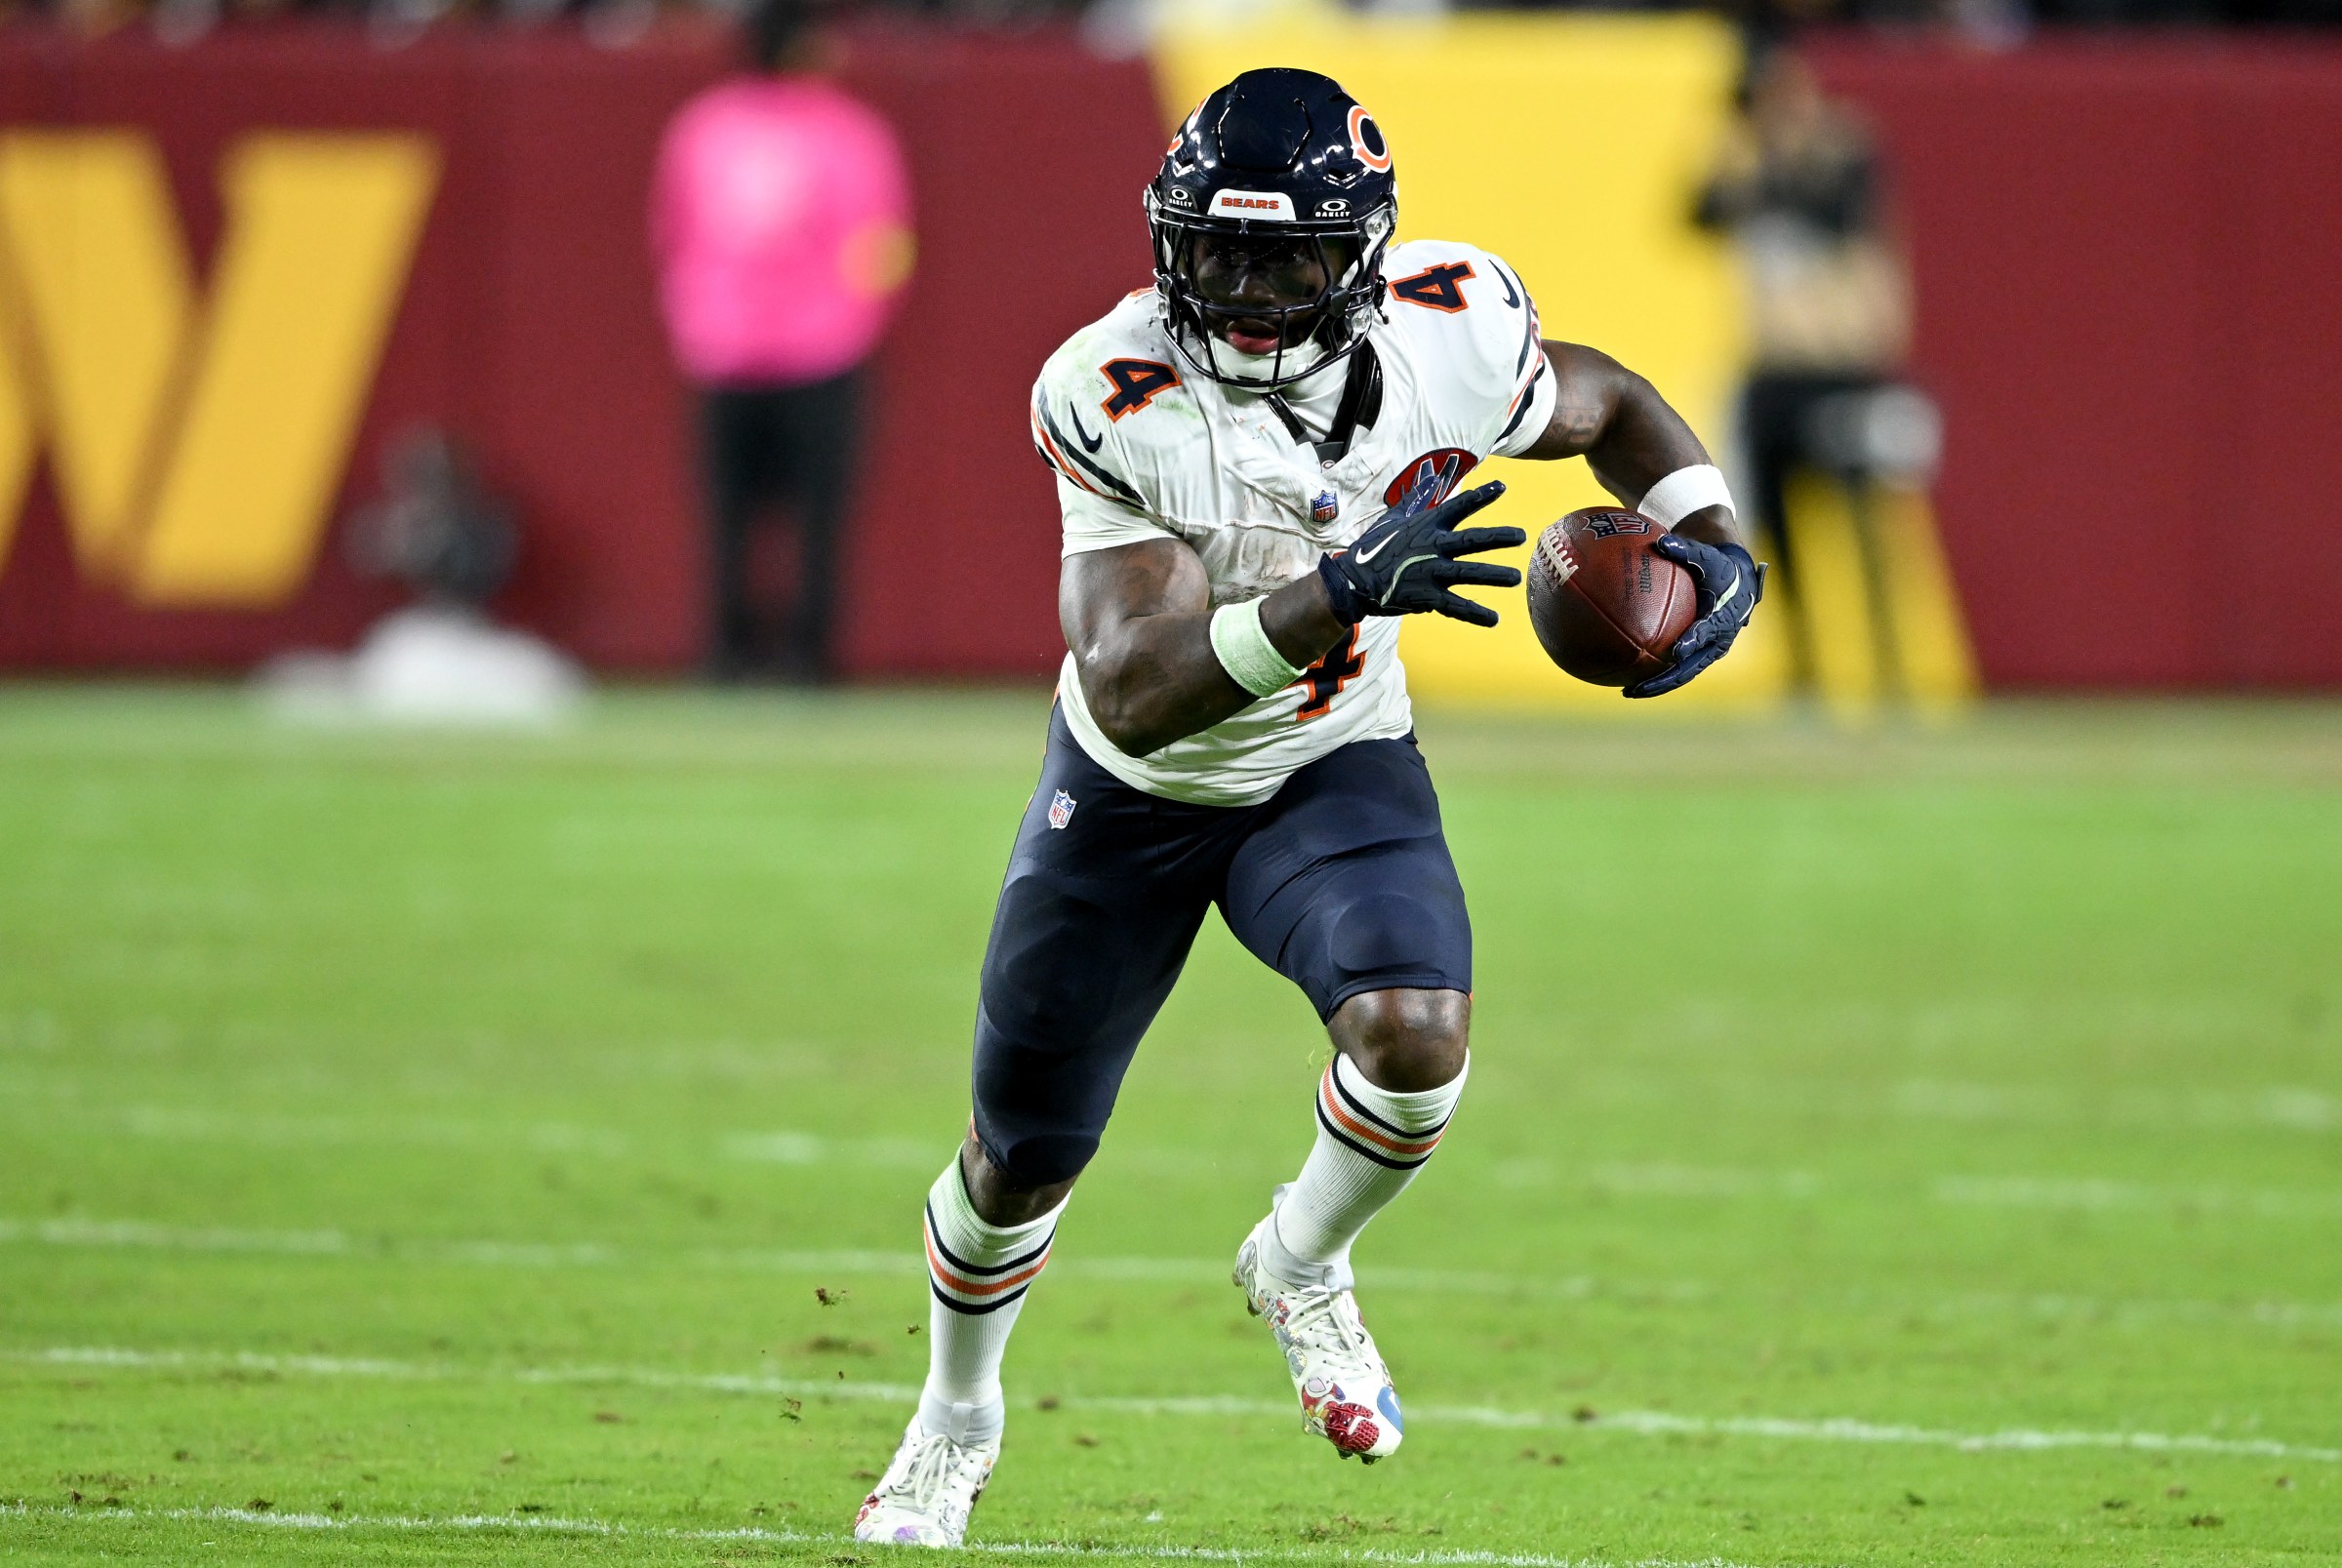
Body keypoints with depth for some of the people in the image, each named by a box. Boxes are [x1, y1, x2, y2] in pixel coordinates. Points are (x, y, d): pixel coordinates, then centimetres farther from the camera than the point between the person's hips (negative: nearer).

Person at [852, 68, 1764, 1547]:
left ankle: (1302, 1264, 5)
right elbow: (1131, 693, -38)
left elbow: (1605, 404, 3)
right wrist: (1337, 595, -51)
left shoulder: (1452, 334, -22)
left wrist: (1712, 541, -15)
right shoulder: (1119, 398, -31)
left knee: (1417, 1035, -28)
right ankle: (956, 1420, 45)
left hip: (1335, 766, 1)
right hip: (1136, 789, -1)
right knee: (1024, 1153, 13)